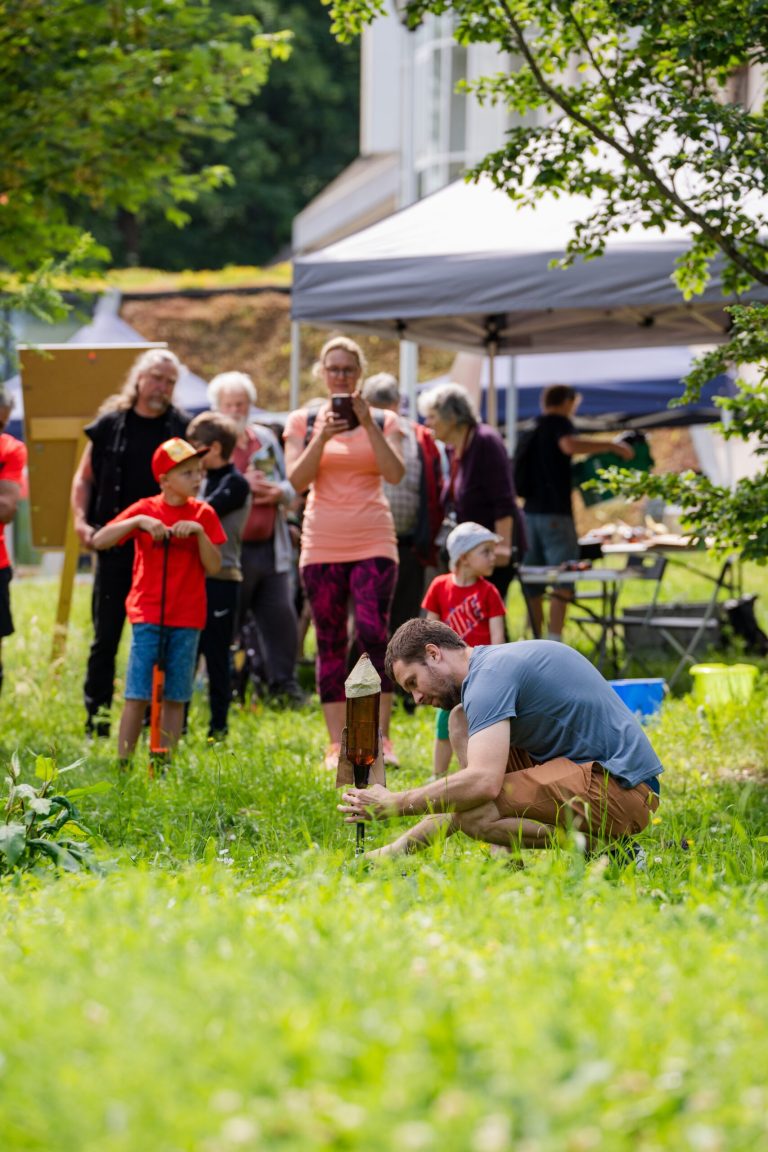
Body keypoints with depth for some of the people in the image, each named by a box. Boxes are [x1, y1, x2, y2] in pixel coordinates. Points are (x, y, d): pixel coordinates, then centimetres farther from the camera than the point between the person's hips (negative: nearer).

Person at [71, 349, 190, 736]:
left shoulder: (183, 428, 4)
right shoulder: (110, 424, 5)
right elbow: (84, 477, 11)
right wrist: (81, 520, -3)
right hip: (114, 545, 0)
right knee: (105, 638, 3)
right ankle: (97, 724, 9)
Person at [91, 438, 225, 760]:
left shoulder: (203, 514, 5)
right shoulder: (145, 510, 0)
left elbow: (214, 567, -1)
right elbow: (99, 541, -7)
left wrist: (199, 532, -15)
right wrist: (138, 522, -19)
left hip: (187, 618, 2)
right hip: (148, 615, -2)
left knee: (175, 697, 4)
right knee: (138, 695, -5)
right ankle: (123, 764, -1)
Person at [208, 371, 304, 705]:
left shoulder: (266, 439, 15)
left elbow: (291, 485, 21)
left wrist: (279, 493, -2)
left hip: (270, 548, 5)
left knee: (281, 616, 5)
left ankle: (284, 683, 14)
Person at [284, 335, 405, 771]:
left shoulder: (383, 421, 6)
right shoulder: (304, 421, 8)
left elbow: (395, 474, -8)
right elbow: (297, 480, -2)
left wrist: (368, 424, -14)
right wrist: (323, 436, -14)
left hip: (373, 542, -1)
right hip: (322, 545, 1)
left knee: (374, 636, -13)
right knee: (330, 644, 3)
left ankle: (381, 738, -8)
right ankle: (337, 744, 6)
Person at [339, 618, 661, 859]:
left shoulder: (489, 675, -15)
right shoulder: (496, 662, 17)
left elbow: (483, 782, -28)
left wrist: (394, 804, -17)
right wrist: (418, 832, 18)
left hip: (620, 787, -10)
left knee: (473, 814, -26)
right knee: (461, 720, 12)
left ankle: (597, 846, -12)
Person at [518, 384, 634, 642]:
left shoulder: (532, 430, 18)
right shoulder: (559, 423, -5)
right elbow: (569, 445, -29)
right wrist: (611, 446, -24)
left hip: (531, 511, 8)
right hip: (555, 514, -8)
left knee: (534, 585, 10)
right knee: (564, 582, -7)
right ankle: (554, 643, -16)